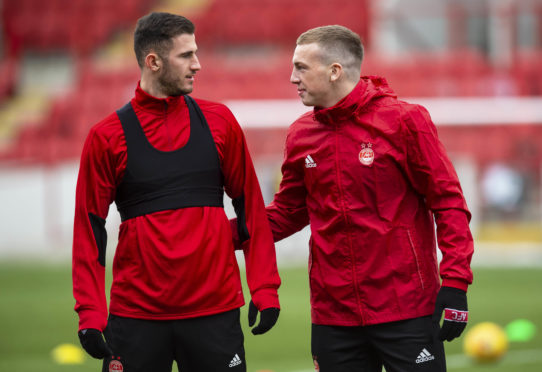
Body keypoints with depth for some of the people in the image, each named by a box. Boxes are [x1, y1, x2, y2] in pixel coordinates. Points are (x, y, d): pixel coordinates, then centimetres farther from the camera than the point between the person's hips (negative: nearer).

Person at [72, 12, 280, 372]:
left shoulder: (218, 122, 7)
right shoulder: (108, 136, 1)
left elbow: (251, 208, 9)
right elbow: (90, 228, 2)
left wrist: (265, 289, 0)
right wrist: (90, 312, -6)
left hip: (215, 310, 2)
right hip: (137, 313, -1)